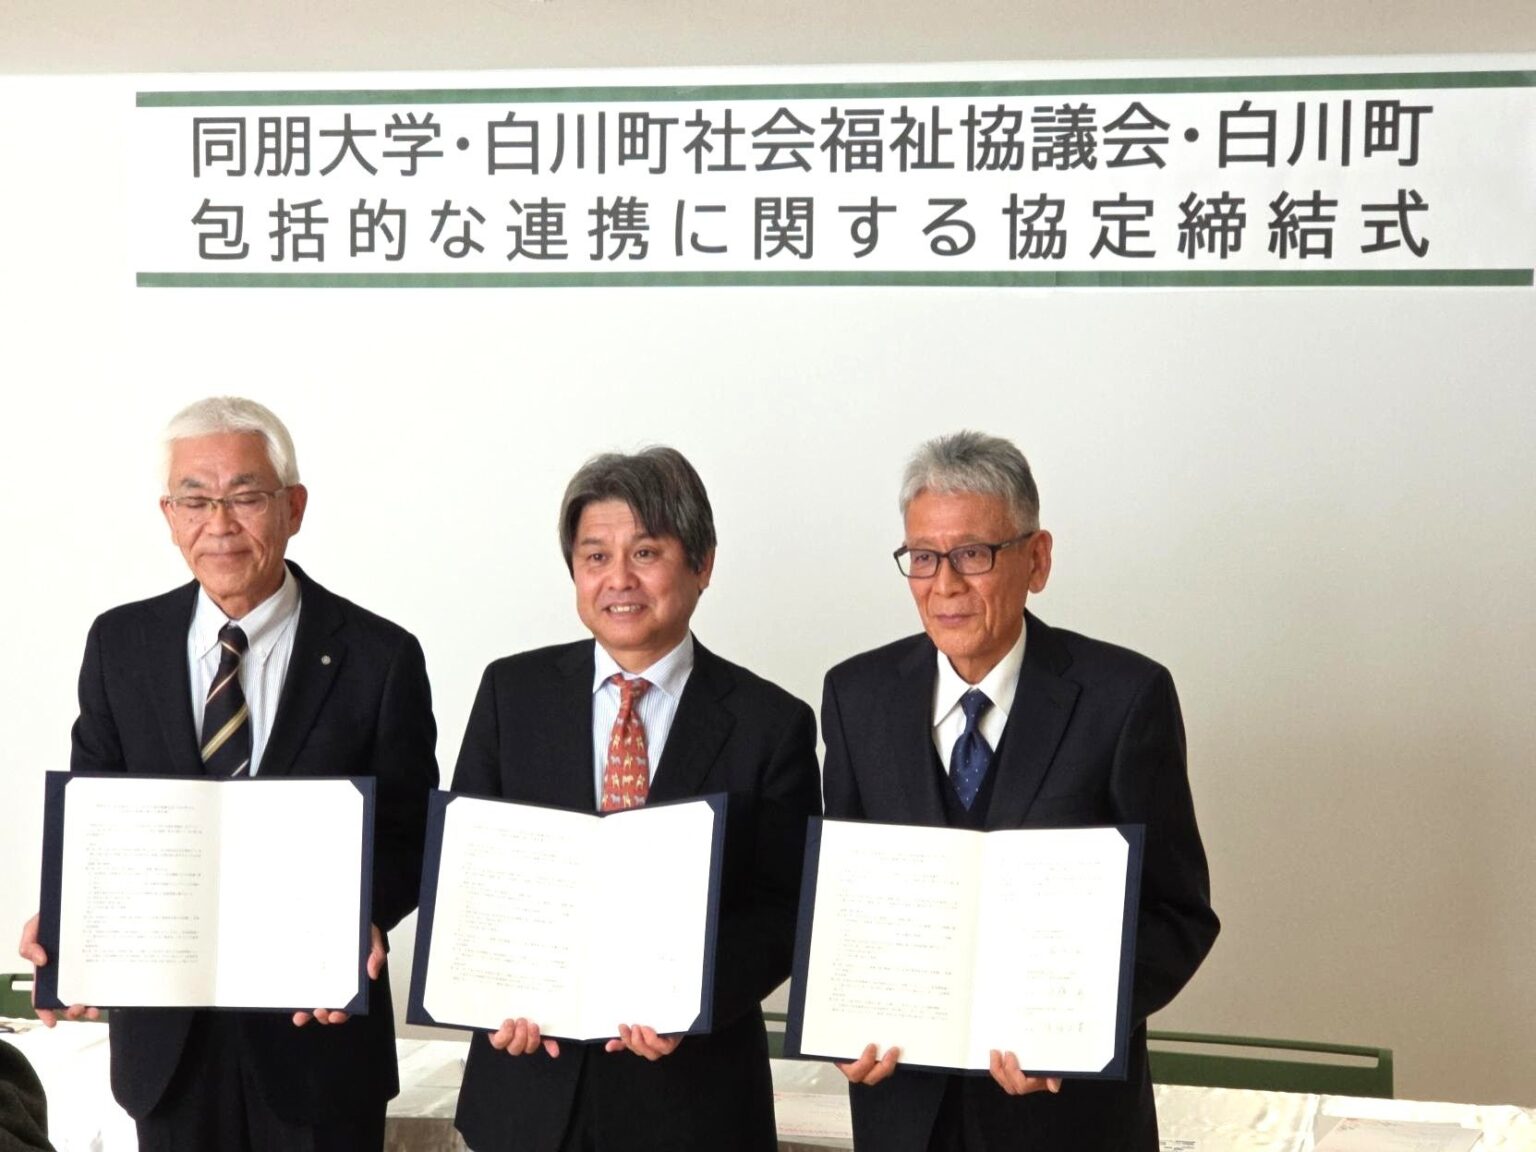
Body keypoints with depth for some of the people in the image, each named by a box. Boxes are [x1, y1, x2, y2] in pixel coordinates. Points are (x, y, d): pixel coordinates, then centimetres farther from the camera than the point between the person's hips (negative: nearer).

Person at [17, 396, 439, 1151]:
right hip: (165, 1030, 2)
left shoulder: (379, 657, -7)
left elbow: (410, 835, -2)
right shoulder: (119, 644, 2)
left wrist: (362, 917, -23)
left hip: (316, 1023, -2)